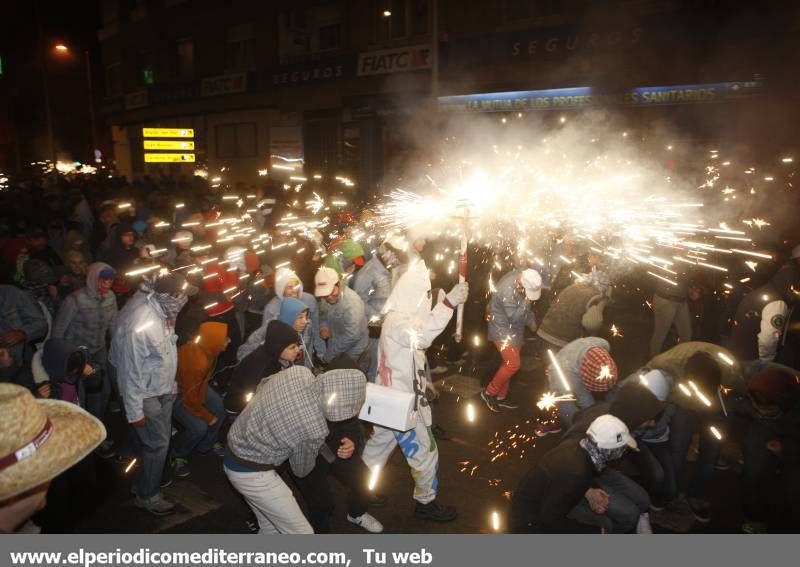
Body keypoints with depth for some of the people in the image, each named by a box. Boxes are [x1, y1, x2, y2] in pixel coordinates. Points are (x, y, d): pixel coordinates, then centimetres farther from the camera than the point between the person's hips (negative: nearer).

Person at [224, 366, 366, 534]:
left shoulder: (298, 371, -16)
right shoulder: (314, 430, -30)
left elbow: (262, 386, 8)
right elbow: (301, 470, -6)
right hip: (251, 473, -8)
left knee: (271, 529, 23)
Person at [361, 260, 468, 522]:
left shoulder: (401, 316, 9)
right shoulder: (397, 320, -25)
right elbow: (421, 335, -44)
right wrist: (449, 302, -48)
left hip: (392, 397, 10)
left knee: (380, 443, 23)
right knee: (424, 451, 6)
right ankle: (426, 502, 23)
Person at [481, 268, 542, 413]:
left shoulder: (523, 276, -7)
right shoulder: (507, 291, -33)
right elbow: (514, 317, -27)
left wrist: (531, 320, 7)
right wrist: (526, 300, -30)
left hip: (514, 330, 8)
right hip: (503, 330, -8)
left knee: (510, 363, 13)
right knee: (513, 364, -10)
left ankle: (501, 396, 26)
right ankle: (489, 393, 6)